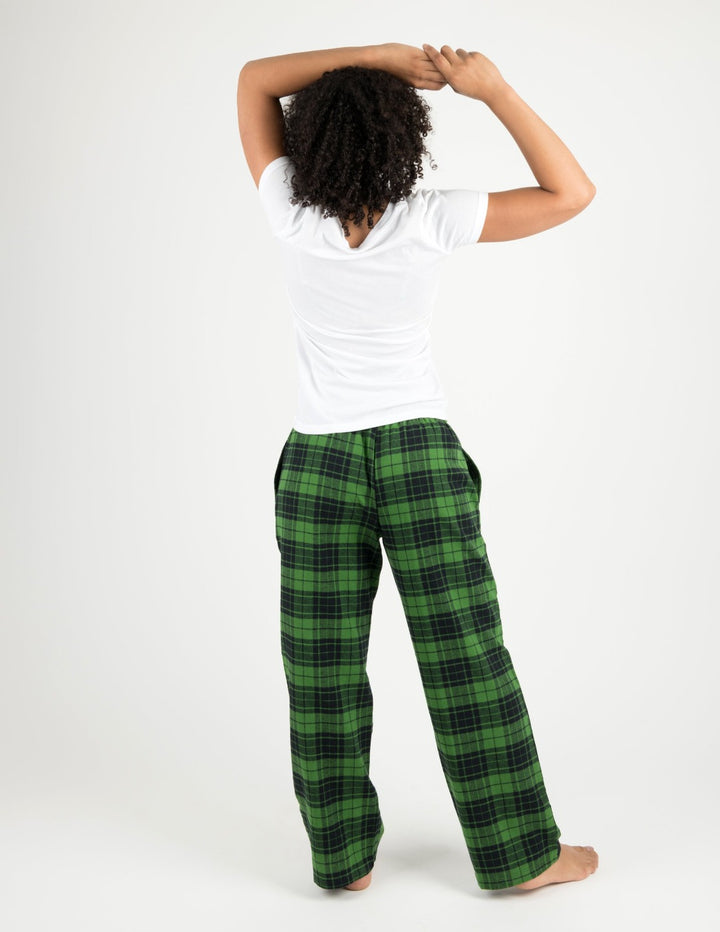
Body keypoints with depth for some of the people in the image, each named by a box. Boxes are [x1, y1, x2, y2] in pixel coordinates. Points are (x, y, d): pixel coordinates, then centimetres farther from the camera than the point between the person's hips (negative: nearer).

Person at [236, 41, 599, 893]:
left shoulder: (289, 213, -8)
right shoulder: (429, 221, -11)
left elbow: (254, 80, 5)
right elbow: (573, 193, -3)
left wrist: (382, 53, -2)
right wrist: (493, 90, -8)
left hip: (316, 465, 1)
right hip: (420, 456, -1)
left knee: (323, 671, 10)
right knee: (466, 658, 6)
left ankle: (344, 855, 20)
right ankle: (521, 853, 17)